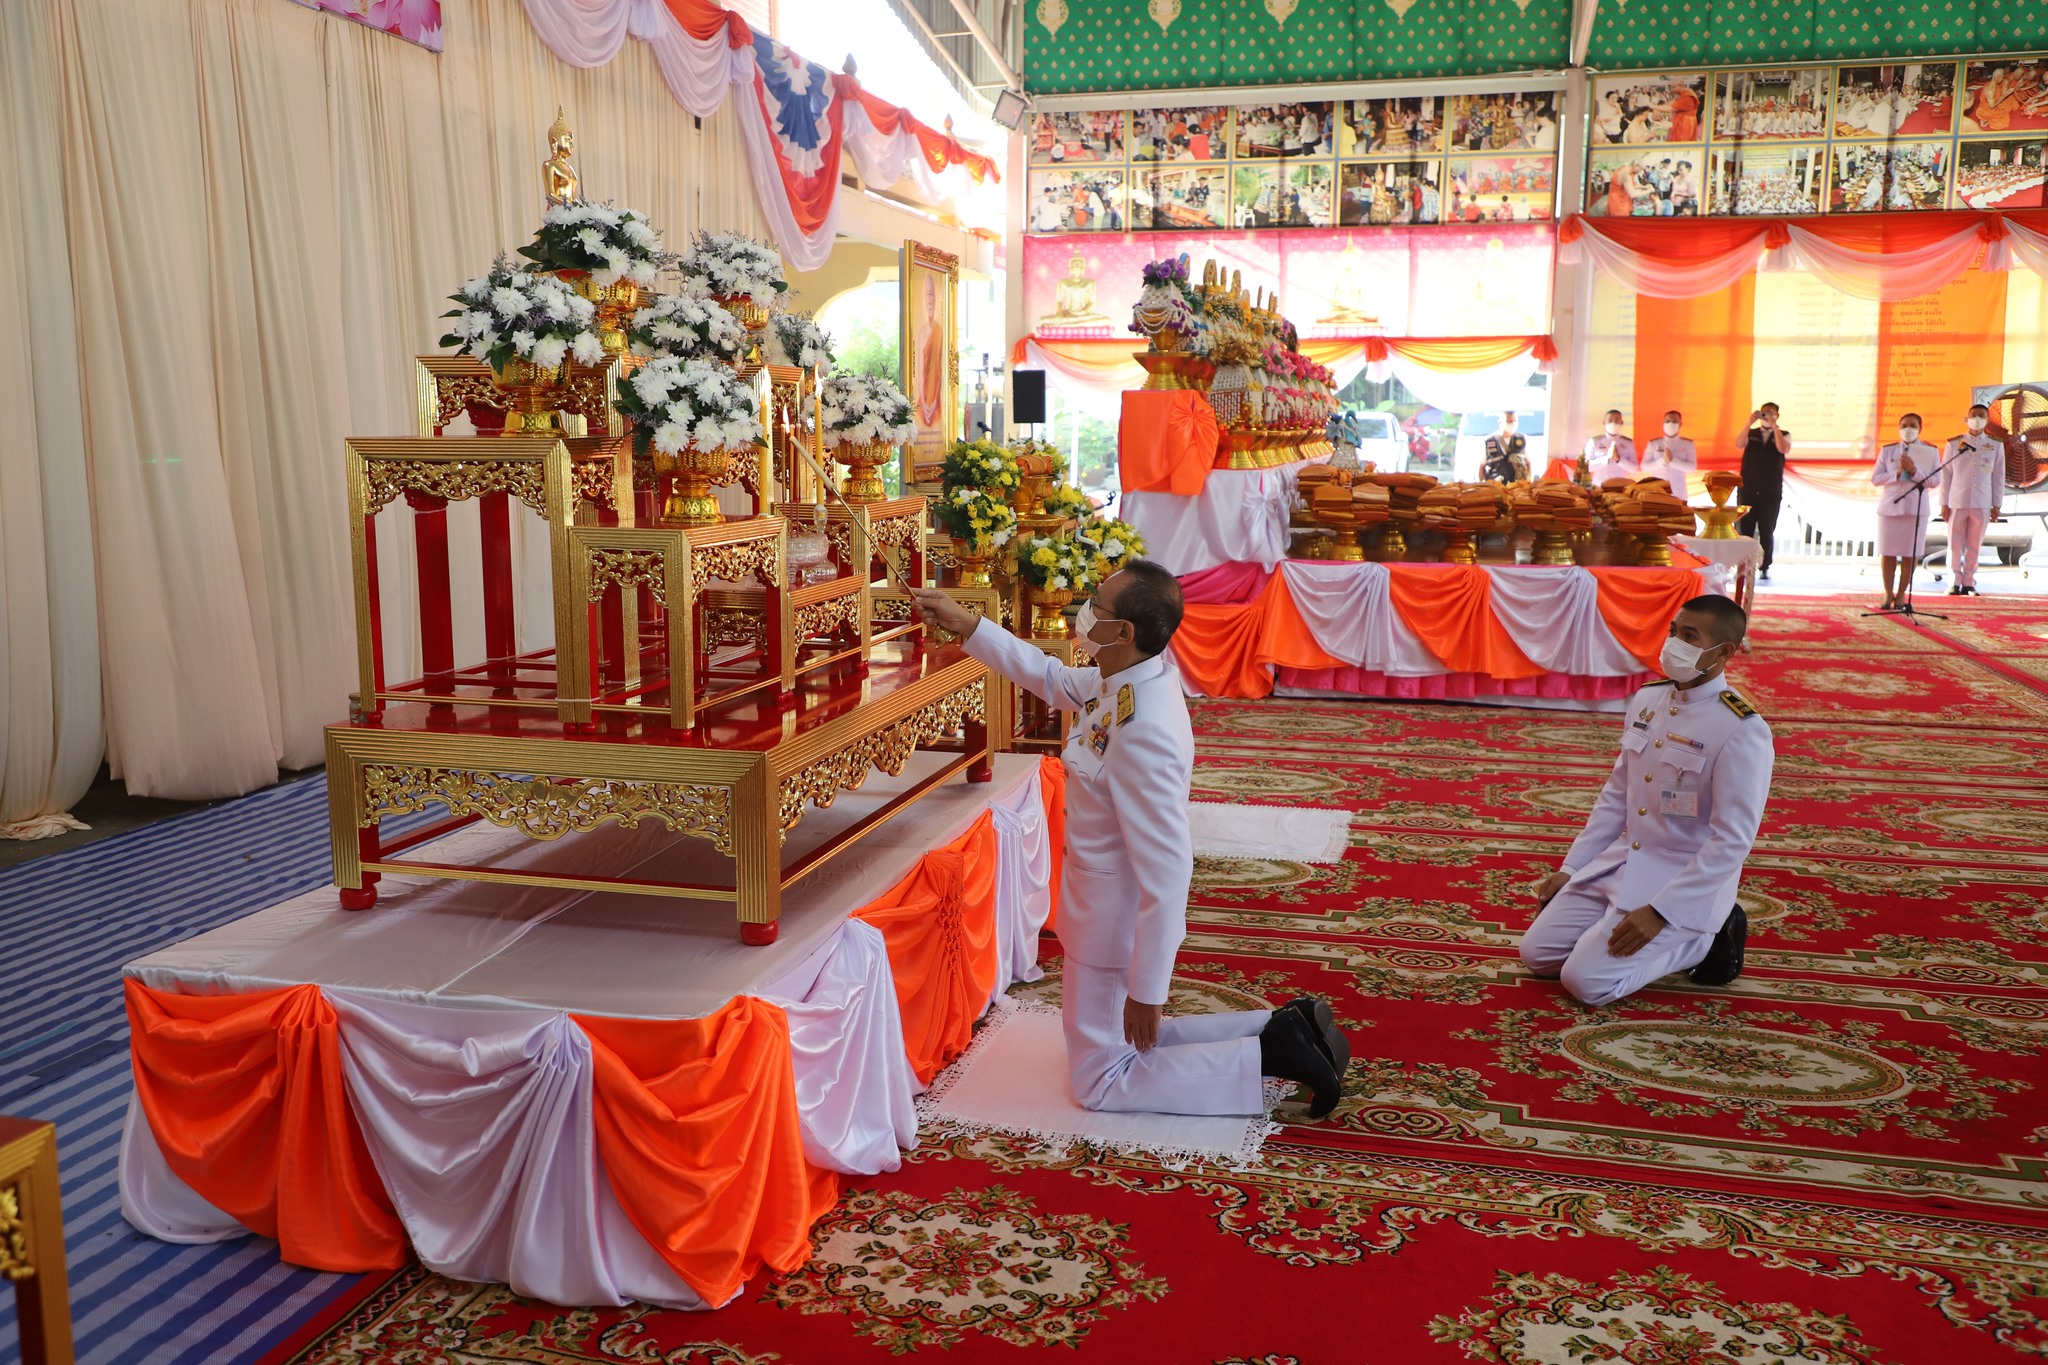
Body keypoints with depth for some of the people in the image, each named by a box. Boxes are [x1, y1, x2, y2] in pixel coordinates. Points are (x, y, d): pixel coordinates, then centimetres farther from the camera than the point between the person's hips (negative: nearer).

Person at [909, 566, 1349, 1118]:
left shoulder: (1142, 732, -33)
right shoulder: (1122, 682, -6)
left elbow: (1166, 871, -30)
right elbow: (1050, 677, 16)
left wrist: (1146, 991, -23)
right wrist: (966, 625, 12)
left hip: (1118, 926, -9)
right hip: (1108, 910, 9)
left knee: (1100, 1082, 8)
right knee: (1119, 1042, 24)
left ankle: (1270, 1052, 4)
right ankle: (1282, 1028, 19)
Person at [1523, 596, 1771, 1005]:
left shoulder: (1742, 731, -19)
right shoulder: (1646, 701, 4)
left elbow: (1732, 841, -21)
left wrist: (1658, 912, -24)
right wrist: (1570, 868, 8)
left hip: (1688, 882, -7)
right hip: (1619, 863, 7)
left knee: (1586, 980, -18)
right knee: (1537, 953, 0)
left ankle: (1704, 938, 3)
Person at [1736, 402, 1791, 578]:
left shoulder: (1784, 435, 5)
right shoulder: (1751, 434, 7)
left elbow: (1783, 449, -16)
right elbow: (1739, 444, -13)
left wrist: (1775, 427, -21)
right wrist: (1749, 423, -22)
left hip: (1771, 492, -1)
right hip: (1748, 490, 1)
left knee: (1767, 531, 3)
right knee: (1744, 529, 0)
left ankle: (1764, 567, 8)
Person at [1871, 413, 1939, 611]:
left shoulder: (1931, 452, 5)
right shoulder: (1887, 451, 7)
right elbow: (1875, 478, 2)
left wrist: (1914, 471, -16)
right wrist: (1897, 473, -12)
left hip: (1916, 508, -1)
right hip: (1890, 506, 1)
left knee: (1910, 554, 0)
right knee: (1888, 553, 2)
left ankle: (1902, 594, 9)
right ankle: (1888, 593, 12)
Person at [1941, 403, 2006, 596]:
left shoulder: (1996, 445, 8)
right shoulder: (1954, 444, 5)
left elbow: (1998, 476, 9)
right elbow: (1945, 474, 5)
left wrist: (1997, 505, 5)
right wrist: (1944, 503, 1)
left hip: (1982, 504, 1)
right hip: (1957, 502, -1)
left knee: (1974, 546, 5)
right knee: (1955, 545, 0)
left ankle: (1969, 583, 11)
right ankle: (1955, 582, 6)